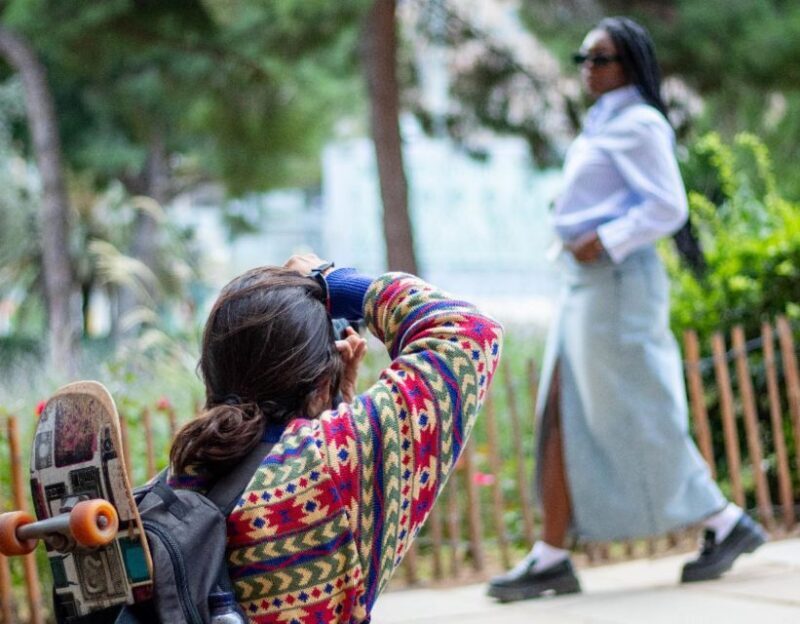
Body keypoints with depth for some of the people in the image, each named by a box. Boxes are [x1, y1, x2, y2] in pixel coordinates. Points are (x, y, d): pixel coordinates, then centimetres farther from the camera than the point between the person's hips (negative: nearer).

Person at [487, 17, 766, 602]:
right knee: (562, 418, 4)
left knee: (641, 421, -5)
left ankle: (727, 524, 7)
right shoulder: (601, 126, 18)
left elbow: (669, 206, -17)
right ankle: (551, 557, 3)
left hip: (618, 283, -10)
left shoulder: (639, 125, -10)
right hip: (586, 285, 10)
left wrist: (605, 241, -20)